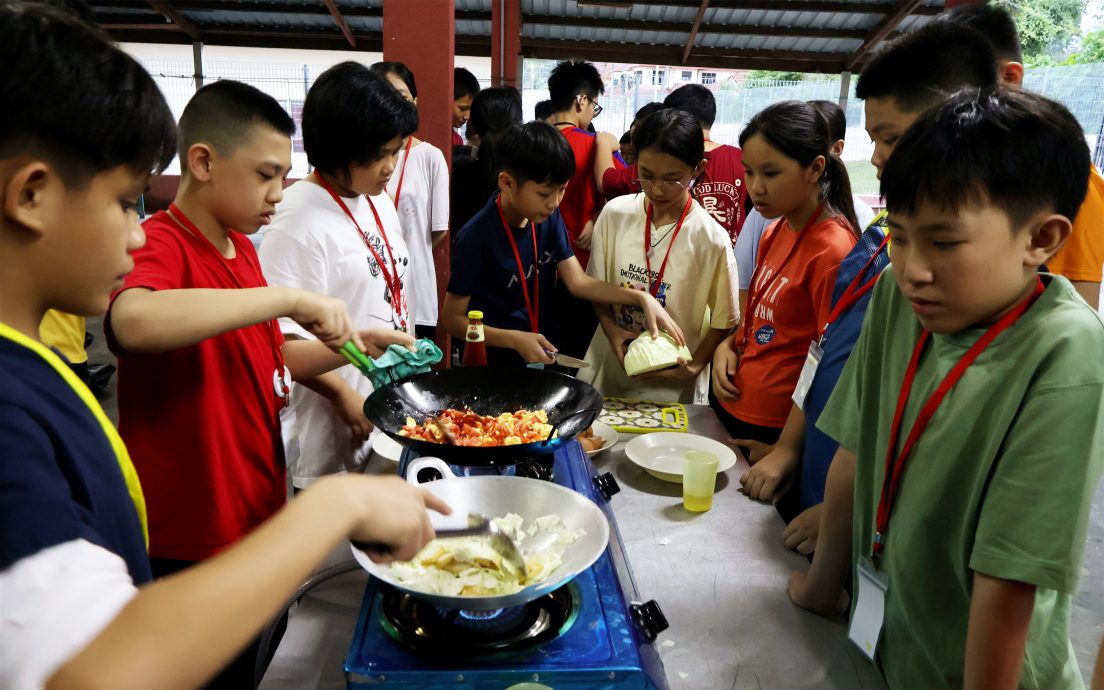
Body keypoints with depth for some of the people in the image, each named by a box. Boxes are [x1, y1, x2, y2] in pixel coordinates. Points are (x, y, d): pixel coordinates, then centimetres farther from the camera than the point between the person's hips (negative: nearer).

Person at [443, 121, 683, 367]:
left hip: (544, 355, 5)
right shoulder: (477, 237, -23)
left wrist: (642, 298, -20)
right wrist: (515, 339, -26)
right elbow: (452, 318, -18)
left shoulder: (549, 218, -5)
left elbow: (578, 282, -9)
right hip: (495, 363, -5)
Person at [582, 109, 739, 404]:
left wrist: (695, 366, -16)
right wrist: (611, 329, -11)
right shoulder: (615, 214, -6)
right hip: (608, 372, 3)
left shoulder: (711, 239, -15)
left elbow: (723, 321, -5)